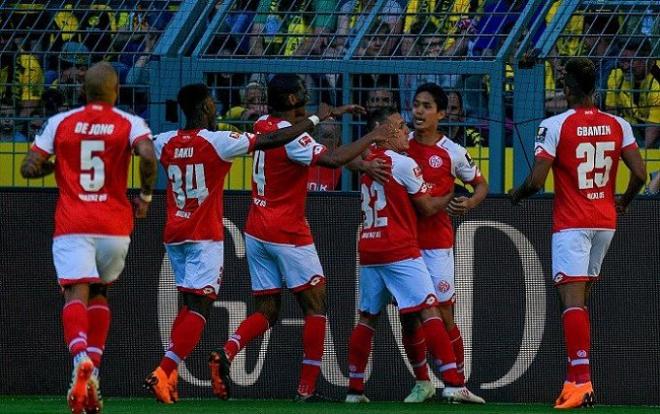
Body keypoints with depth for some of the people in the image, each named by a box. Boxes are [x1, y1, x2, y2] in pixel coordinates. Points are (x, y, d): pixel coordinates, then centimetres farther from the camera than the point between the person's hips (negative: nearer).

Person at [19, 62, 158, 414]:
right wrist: (145, 196, -2)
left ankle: (81, 357, -44)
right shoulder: (130, 124, 2)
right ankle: (93, 368, 9)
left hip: (71, 226, -1)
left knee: (75, 293, -15)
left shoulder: (60, 123, 5)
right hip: (114, 227, 1)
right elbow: (147, 155, -17)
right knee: (99, 293, 22)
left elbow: (29, 168, 2)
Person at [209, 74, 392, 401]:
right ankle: (307, 387, -1)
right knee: (315, 307, 3)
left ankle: (226, 355, -16)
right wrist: (371, 138, -17)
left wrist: (333, 113, 33)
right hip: (288, 235, -8)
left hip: (257, 233, 8)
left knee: (266, 312, 10)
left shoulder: (263, 126, 8)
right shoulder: (292, 138, -18)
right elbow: (333, 159, -30)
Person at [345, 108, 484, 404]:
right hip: (400, 252, -7)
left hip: (368, 252, 7)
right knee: (429, 311, -7)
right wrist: (451, 196, 15)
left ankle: (354, 389, 10)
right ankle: (453, 384, -15)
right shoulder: (404, 164, -8)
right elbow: (427, 208, -3)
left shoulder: (369, 162, 12)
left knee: (367, 318, 12)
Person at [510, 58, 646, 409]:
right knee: (580, 298, 17)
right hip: (605, 222, 5)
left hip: (571, 223, -5)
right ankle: (576, 377, 17)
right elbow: (639, 173, 0)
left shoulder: (555, 126, -10)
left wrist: (516, 195, 9)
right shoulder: (617, 125, 4)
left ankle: (581, 380, -27)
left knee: (572, 298, -13)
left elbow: (536, 180, -13)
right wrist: (624, 201, 21)